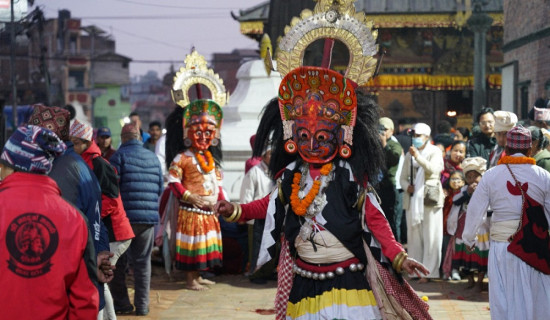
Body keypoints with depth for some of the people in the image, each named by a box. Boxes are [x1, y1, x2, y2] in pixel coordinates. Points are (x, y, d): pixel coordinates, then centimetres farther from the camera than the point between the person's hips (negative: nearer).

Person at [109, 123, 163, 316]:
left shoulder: (119, 155, -5)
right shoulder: (153, 158, 9)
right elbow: (160, 188, 12)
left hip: (125, 215, -4)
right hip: (149, 217, 4)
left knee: (119, 261, 7)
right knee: (143, 261, 10)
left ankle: (122, 303, 8)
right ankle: (142, 305, 10)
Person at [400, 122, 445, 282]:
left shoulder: (435, 151, 3)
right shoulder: (409, 154, 15)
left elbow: (433, 169, -14)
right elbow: (403, 177, 16)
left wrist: (418, 156, -22)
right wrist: (407, 186, -5)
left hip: (430, 198, -4)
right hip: (413, 198, 4)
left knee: (430, 236, -5)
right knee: (414, 235, 4)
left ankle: (428, 271, -2)